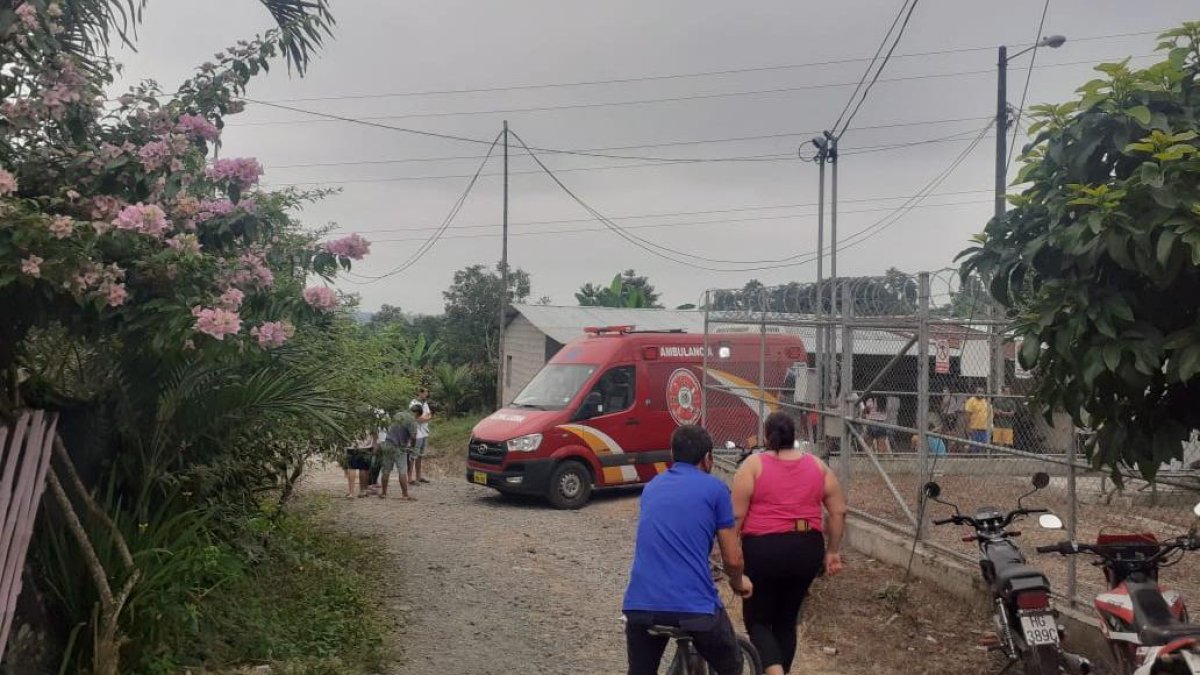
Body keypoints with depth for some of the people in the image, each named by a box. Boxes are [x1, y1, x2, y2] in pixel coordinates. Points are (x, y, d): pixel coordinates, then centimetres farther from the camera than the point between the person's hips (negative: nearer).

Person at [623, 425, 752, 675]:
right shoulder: (714, 489, 3)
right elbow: (733, 559, 5)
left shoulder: (652, 486, 18)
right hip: (695, 606, -4)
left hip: (641, 603, 4)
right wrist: (738, 583, 28)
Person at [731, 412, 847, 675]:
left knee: (757, 619, 7)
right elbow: (838, 511, 7)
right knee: (787, 620, 18)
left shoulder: (754, 464, -5)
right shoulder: (818, 466, 7)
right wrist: (832, 551, 14)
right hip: (807, 549, 4)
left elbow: (737, 515, -8)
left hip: (764, 549, -4)